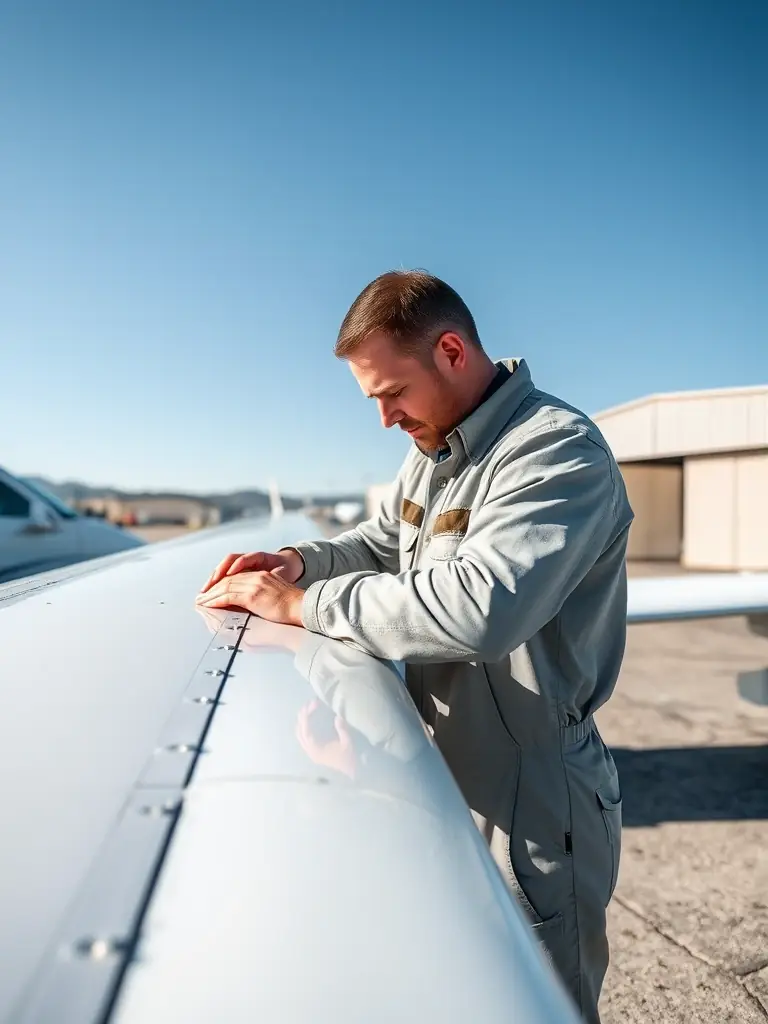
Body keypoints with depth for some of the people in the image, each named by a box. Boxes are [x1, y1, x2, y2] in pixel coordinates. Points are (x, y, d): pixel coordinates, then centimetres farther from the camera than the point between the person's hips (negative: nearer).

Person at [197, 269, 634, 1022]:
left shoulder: (560, 452, -23)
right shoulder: (434, 449, 6)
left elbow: (477, 606, -37)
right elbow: (381, 540, 20)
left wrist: (302, 604, -27)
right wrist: (302, 559, 0)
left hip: (529, 807, -8)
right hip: (444, 780, 8)